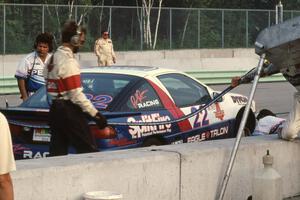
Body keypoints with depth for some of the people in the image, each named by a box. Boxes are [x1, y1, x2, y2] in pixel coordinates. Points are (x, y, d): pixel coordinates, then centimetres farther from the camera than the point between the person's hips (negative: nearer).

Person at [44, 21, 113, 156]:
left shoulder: (54, 57, 12)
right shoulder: (68, 61, -16)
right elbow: (76, 95, -19)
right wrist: (95, 114, -16)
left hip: (55, 109, 9)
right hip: (69, 111, -9)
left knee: (57, 151, 9)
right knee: (89, 150, -5)